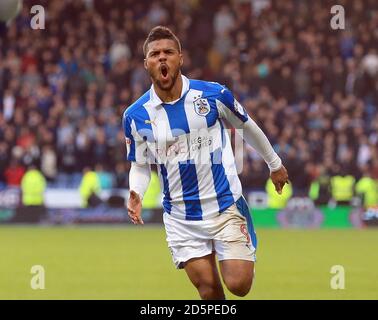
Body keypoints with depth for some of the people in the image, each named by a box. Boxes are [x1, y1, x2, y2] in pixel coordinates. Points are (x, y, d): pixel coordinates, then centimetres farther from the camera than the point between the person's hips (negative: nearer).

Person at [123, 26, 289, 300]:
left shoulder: (213, 94, -9)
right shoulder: (135, 116, -5)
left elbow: (247, 127, 9)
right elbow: (140, 165, 8)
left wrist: (275, 164, 20)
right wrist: (136, 196, -13)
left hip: (226, 205, -1)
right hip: (181, 218, 1)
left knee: (238, 285, -9)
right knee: (209, 290, -2)